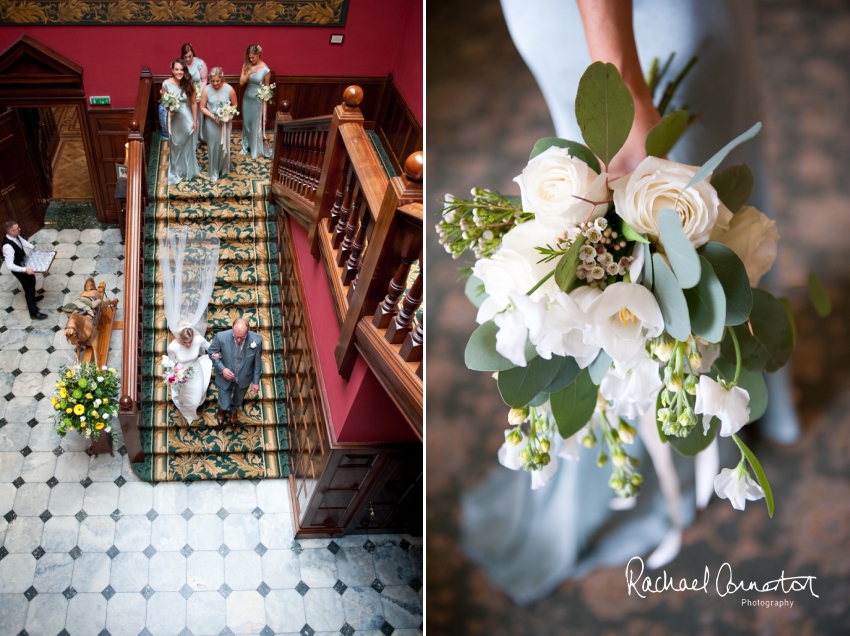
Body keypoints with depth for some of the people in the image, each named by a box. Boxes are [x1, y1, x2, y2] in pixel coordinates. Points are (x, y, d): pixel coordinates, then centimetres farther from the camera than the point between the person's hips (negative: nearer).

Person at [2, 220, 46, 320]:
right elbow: (10, 265, -38)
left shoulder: (15, 236, -15)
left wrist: (34, 248, 0)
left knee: (32, 282, 30)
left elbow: (23, 241, 10)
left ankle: (31, 298, 59)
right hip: (19, 270, -8)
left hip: (25, 264, 8)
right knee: (29, 288, 7)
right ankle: (34, 313, 23)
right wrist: (25, 270, -39)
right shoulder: (8, 246, -40)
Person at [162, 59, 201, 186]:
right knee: (175, 145, 12)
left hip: (187, 119, 1)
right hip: (174, 119, -1)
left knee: (187, 145, 15)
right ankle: (176, 172, 28)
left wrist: (195, 120, -4)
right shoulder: (166, 84, -14)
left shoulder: (189, 84, -11)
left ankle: (188, 171, 34)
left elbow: (194, 103, -5)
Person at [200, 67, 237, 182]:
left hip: (225, 122, 0)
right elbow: (202, 107, -7)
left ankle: (224, 169, 35)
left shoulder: (229, 89, -14)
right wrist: (213, 116, -20)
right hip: (211, 122, 0)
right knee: (213, 146, 8)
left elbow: (234, 105, -1)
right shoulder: (206, 90, -14)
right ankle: (214, 173, 20)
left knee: (224, 146, 13)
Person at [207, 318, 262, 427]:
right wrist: (222, 369, -24)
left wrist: (256, 381, -4)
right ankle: (222, 410, 57)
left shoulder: (256, 340, -31)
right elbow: (212, 352, -11)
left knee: (238, 400, 29)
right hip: (225, 378, -1)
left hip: (243, 379, 1)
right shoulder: (221, 337, -33)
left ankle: (234, 411, 67)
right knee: (224, 404, 17)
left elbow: (257, 361, -13)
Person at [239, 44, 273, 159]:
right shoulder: (246, 65, -6)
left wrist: (264, 98, -10)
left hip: (258, 100, -4)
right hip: (247, 98, 4)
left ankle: (256, 149, 24)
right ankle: (246, 146, 35)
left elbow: (267, 87, -8)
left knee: (256, 124, 8)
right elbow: (241, 82, -10)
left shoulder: (265, 69, -17)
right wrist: (249, 72, -24)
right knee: (246, 122, 17)